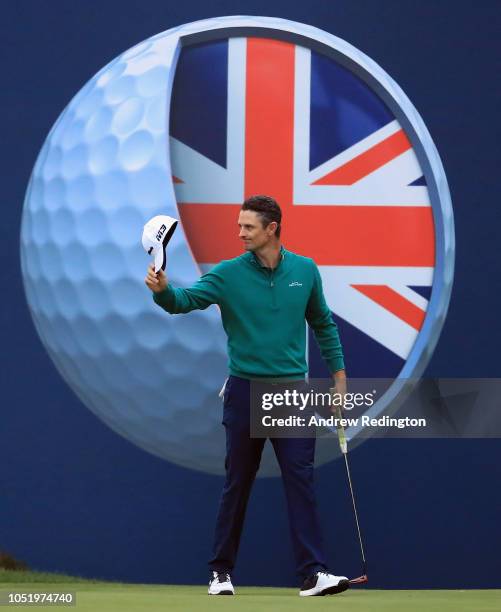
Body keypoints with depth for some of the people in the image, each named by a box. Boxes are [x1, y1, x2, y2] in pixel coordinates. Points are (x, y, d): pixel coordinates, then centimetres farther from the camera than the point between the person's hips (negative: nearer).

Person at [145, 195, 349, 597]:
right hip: (245, 392, -1)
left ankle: (313, 574, -9)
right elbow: (185, 300, -17)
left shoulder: (305, 271, 3)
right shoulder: (228, 274, -4)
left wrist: (339, 374, 13)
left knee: (301, 480, -7)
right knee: (237, 484, 5)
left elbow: (323, 323, 15)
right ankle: (222, 571, 17)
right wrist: (163, 290, -39)